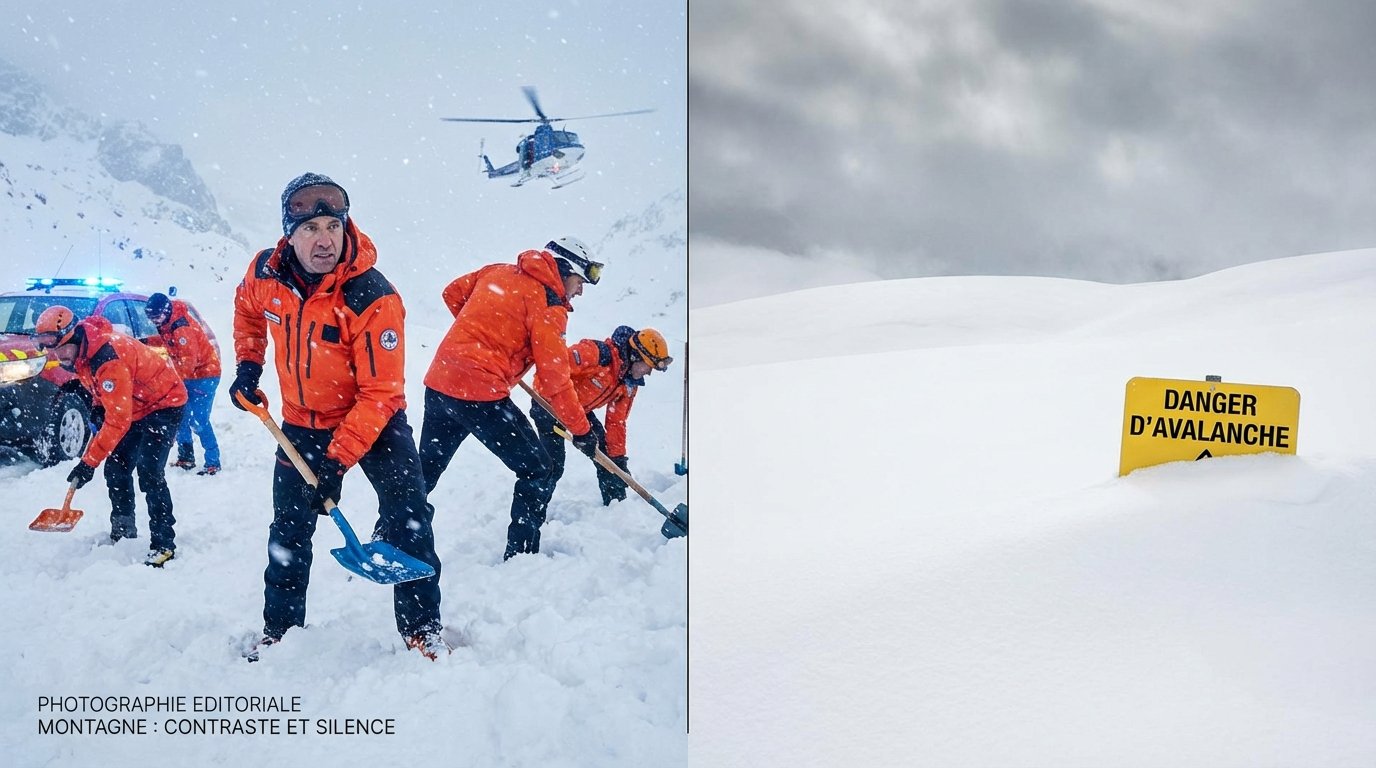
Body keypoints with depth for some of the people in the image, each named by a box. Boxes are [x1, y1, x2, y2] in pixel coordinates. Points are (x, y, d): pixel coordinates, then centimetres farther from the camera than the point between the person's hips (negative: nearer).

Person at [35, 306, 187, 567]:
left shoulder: (107, 357, -34)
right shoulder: (78, 352, -5)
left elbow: (118, 420, -35)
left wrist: (89, 462, -33)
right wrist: (98, 407, 2)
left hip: (165, 403, -10)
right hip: (135, 406, 10)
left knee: (149, 472, -20)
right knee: (116, 468, 10)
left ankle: (163, 544, -16)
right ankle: (123, 530, 27)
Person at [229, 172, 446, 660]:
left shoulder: (373, 298, -30)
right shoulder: (265, 274, -14)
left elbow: (379, 393, -28)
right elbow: (248, 309, 14)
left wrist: (339, 458, -29)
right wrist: (247, 365, 5)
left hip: (373, 418, -4)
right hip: (302, 420, 4)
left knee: (406, 518, -13)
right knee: (289, 527, 13)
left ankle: (421, 629, 1)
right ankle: (280, 628, 32)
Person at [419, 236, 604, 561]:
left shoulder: (498, 271, 14)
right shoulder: (548, 304, -6)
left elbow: (453, 293, 24)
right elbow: (553, 377, -8)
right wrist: (581, 429, -1)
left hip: (439, 382, 8)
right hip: (482, 395, -8)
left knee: (424, 472, 21)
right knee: (537, 471, 6)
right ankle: (520, 554, 5)